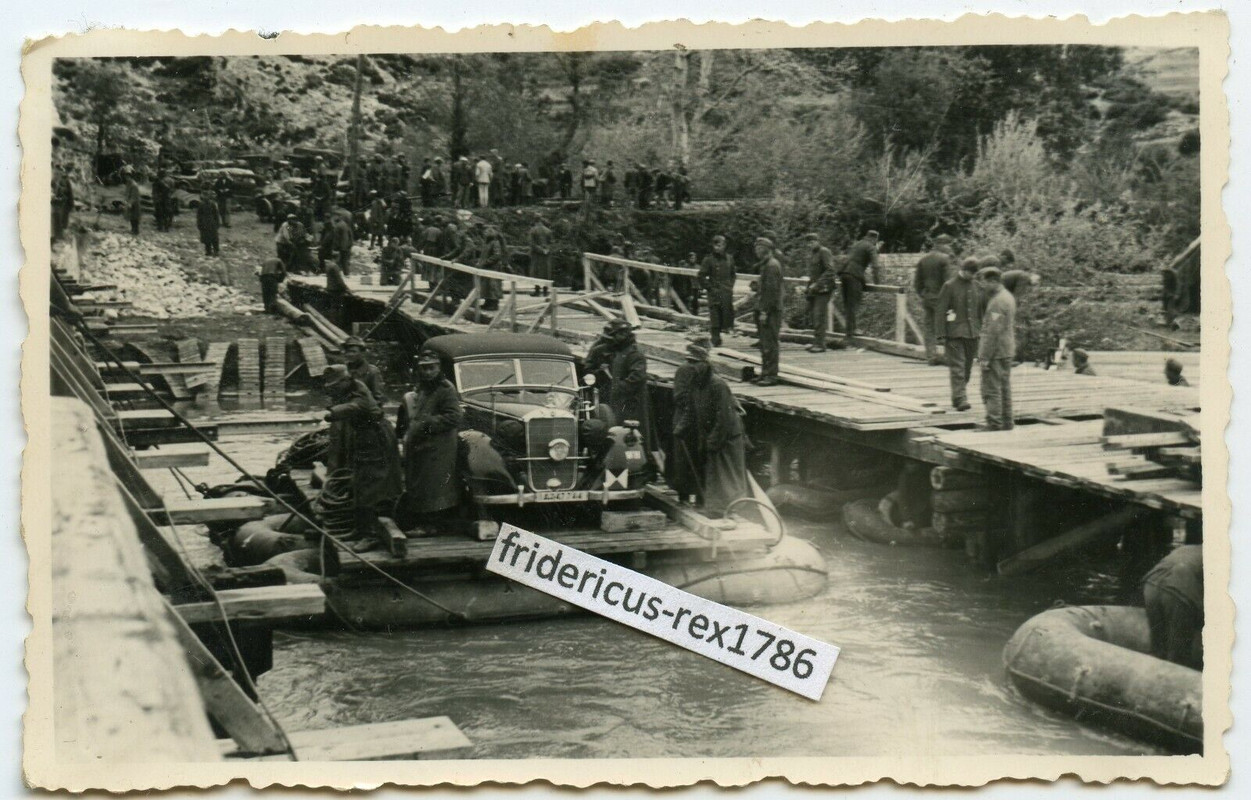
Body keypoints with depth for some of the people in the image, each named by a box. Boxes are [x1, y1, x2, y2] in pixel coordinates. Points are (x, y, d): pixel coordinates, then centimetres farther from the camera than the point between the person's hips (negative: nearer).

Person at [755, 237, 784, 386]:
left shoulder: (772, 266, -15)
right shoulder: (766, 265, 18)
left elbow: (772, 290, -20)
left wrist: (765, 312, -21)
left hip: (771, 310, -11)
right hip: (767, 309, 11)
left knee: (770, 343, -8)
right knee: (764, 343, 13)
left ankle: (771, 376, -6)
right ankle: (765, 374, 19)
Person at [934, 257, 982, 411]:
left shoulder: (976, 286, 10)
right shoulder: (949, 286, -4)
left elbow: (980, 310, 17)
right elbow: (940, 311, -6)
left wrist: (981, 330, 12)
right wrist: (940, 335, -11)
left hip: (972, 333, 5)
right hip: (954, 334, -5)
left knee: (967, 369, 8)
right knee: (957, 367, -11)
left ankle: (957, 397, 19)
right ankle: (960, 399, -16)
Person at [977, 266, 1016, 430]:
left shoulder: (997, 302, -19)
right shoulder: (1008, 297, 13)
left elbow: (993, 332, -22)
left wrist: (985, 357, -19)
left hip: (995, 353, -10)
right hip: (1007, 353, 10)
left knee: (991, 391, -6)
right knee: (1004, 389, 13)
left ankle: (994, 426, -7)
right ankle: (1006, 425, 18)